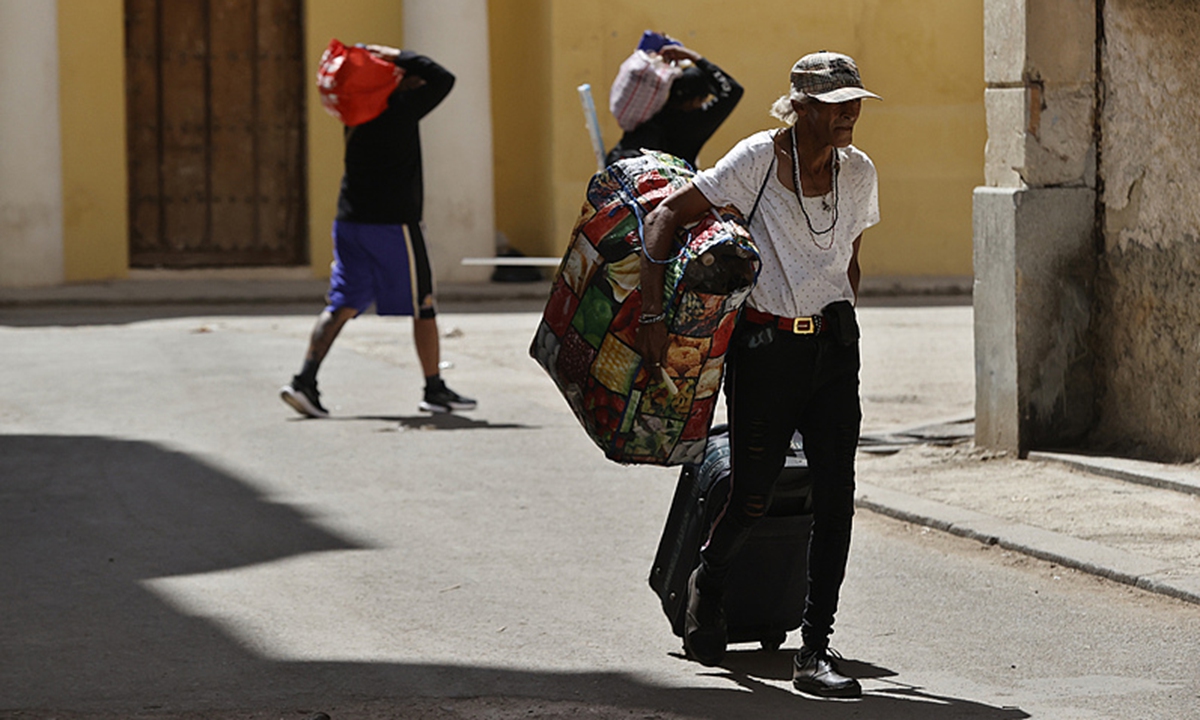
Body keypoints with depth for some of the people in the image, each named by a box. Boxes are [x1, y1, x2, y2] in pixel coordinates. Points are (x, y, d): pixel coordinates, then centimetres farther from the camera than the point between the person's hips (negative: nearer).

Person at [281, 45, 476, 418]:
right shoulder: (401, 109, -10)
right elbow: (442, 79, -7)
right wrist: (400, 57, -2)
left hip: (350, 220, 7)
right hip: (394, 223, -7)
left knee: (342, 304, 3)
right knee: (423, 306, 7)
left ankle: (304, 380, -10)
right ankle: (435, 390, 13)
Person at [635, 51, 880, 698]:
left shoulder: (858, 173, 4)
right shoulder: (757, 160, -11)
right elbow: (665, 216, -11)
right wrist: (652, 316, -17)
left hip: (833, 346, 4)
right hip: (766, 346, -4)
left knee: (835, 498, -5)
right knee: (752, 498, 2)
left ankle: (815, 650, -1)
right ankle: (707, 582, 35)